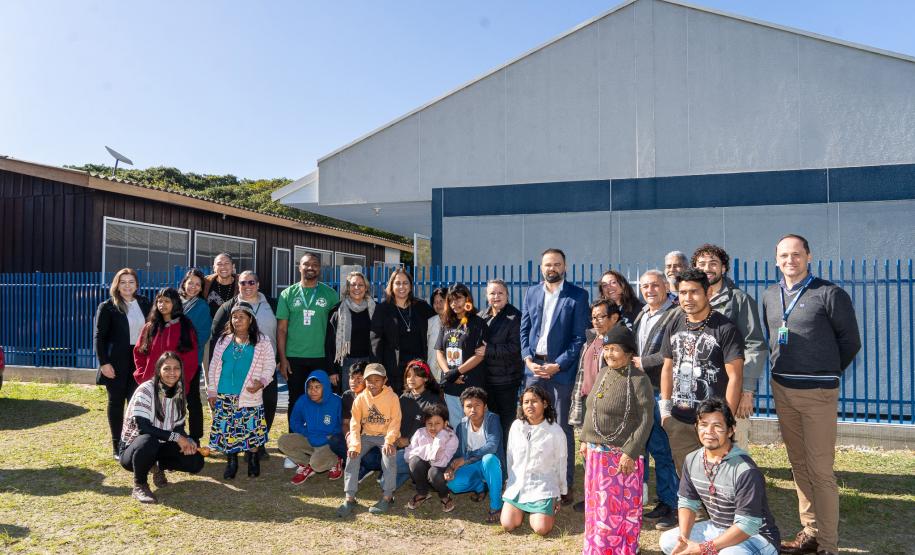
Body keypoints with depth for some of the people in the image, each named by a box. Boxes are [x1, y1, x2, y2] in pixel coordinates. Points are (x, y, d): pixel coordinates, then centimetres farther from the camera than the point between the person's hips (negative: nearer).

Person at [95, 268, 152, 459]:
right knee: (116, 402, 6)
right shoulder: (107, 307, -2)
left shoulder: (145, 304, 9)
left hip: (139, 359, 3)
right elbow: (99, 336, -5)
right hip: (116, 362, -2)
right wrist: (104, 363, -12)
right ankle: (117, 447, 14)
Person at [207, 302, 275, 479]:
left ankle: (253, 460, 17)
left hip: (250, 396, -2)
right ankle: (231, 462, 20)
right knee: (226, 430, 3)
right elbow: (214, 366, 13)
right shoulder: (223, 340, 11)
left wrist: (262, 381, -14)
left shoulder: (261, 342, 3)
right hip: (224, 397, 3)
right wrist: (211, 391, 8)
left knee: (252, 430, -3)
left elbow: (269, 365, 3)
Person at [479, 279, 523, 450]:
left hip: (507, 379, -5)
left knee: (507, 421, 1)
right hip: (486, 378, 5)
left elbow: (514, 348, -14)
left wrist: (488, 349, -17)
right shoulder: (481, 317, 11)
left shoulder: (515, 317, -6)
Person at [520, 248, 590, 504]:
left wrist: (558, 365, -13)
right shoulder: (531, 293, 12)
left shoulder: (577, 295, -2)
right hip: (534, 367, 4)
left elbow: (580, 337, -6)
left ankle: (566, 485, 13)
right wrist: (528, 359, -3)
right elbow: (524, 330, 12)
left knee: (563, 428, 3)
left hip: (561, 369, -4)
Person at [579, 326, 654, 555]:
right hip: (596, 453, 7)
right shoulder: (603, 374, 8)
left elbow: (646, 420, -17)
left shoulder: (638, 379, -14)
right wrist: (585, 440, 15)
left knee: (620, 507, 3)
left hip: (621, 455, -7)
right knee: (596, 505, 17)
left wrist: (630, 453, -20)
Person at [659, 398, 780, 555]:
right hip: (718, 529, 7)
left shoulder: (745, 470, -27)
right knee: (667, 541, -2)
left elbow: (746, 525, -26)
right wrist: (683, 538, -14)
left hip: (756, 535, -7)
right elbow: (688, 503, 4)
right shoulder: (692, 460, -4)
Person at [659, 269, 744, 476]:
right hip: (677, 420, 5)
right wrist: (664, 408, 9)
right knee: (684, 475, 11)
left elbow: (735, 376, -10)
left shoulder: (725, 329, -8)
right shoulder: (674, 326, 8)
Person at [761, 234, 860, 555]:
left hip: (817, 393, -5)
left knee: (820, 469, -4)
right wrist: (784, 372, 15)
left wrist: (825, 373, 6)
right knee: (798, 465, 12)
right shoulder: (770, 297, 9)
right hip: (782, 390, 6)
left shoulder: (829, 294, -7)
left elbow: (850, 341, -1)